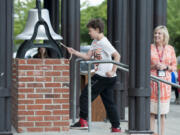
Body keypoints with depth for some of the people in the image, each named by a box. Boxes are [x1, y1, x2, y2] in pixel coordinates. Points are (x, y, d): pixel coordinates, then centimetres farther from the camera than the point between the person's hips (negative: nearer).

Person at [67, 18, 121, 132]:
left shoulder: (104, 43, -14)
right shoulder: (95, 42, 14)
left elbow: (117, 56, -19)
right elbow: (88, 56, 14)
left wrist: (113, 71, -20)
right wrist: (74, 52, 6)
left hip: (103, 76, -9)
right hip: (99, 75, 9)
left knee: (85, 96, -3)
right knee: (109, 102, 9)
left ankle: (83, 122, 3)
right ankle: (116, 127, 11)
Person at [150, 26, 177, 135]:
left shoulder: (170, 49, 8)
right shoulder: (149, 48, 4)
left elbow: (174, 66, 11)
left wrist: (166, 67, -8)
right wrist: (153, 66, -11)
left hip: (165, 82, 1)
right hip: (152, 82, -1)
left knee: (163, 111, 4)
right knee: (151, 110, -5)